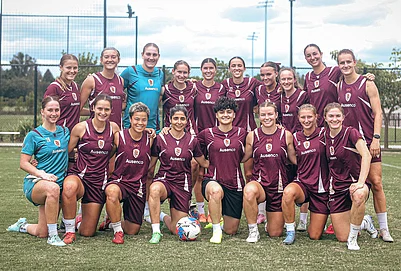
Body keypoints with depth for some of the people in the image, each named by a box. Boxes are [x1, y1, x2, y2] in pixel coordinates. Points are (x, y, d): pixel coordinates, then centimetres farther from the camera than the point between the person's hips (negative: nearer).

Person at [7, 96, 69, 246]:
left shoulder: (65, 131, 9)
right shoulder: (33, 135, -4)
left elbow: (69, 153, 23)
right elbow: (23, 163, -7)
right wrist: (42, 174, -23)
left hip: (60, 182, 5)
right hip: (35, 183, -5)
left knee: (41, 233, 2)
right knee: (53, 188, -42)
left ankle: (22, 225, 37)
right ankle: (52, 236, -29)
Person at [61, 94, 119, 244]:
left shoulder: (114, 128, 4)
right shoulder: (81, 127, -5)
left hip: (100, 181, 3)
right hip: (79, 175, -3)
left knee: (87, 232, 2)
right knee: (69, 187, -43)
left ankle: (79, 221, 42)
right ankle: (69, 230, -21)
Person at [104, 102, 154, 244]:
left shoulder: (150, 139, 3)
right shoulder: (118, 136, -5)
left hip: (139, 186, 3)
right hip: (119, 181, -3)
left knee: (132, 230, 3)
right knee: (112, 191, -40)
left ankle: (113, 221, 37)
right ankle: (117, 231, -20)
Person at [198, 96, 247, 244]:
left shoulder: (241, 133, 5)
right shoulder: (207, 134, 2)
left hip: (235, 184, 2)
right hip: (213, 180, -2)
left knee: (231, 230, 3)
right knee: (216, 190, -40)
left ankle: (217, 213, 38)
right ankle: (216, 230, -21)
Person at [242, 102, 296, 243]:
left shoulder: (286, 135, 0)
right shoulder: (252, 136, 0)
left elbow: (294, 158, 9)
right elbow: (244, 158, 9)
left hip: (279, 185, 1)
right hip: (259, 182, -1)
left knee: (275, 233, 3)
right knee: (249, 190, -40)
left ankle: (271, 221, 43)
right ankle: (253, 230, -18)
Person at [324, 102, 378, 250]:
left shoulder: (351, 133, -10)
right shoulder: (325, 136, 5)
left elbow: (366, 155, -23)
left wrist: (361, 182, -33)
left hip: (355, 181, -4)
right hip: (337, 187, 4)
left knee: (359, 195, -43)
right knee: (342, 237, -4)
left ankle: (353, 238, -20)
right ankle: (364, 222, 30)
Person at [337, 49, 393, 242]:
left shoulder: (367, 84, -3)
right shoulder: (338, 87, 9)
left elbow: (377, 113, -5)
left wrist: (376, 138, -14)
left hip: (367, 141, -4)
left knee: (376, 183, -5)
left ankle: (384, 228, 1)